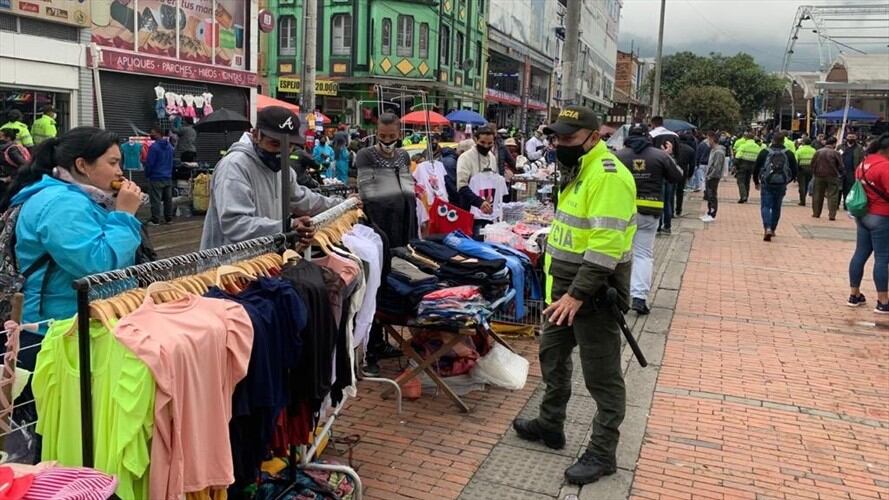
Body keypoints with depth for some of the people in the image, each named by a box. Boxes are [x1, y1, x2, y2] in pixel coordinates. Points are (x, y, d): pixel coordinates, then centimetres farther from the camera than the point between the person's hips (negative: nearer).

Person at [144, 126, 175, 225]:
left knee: (156, 199, -4)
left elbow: (149, 163, -11)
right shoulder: (169, 146, 10)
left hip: (156, 177, -7)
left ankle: (155, 220, -3)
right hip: (168, 177, 7)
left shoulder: (154, 146, -14)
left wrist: (147, 174, 3)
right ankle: (169, 218, 14)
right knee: (168, 199, 10)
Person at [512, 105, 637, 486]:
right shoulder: (578, 169, 14)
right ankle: (550, 424, 38)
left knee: (601, 375, 2)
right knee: (552, 354, 21)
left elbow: (606, 244, -27)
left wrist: (578, 294, -27)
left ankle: (603, 454, 15)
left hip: (593, 290, -10)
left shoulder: (607, 174, -20)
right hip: (566, 283, 10)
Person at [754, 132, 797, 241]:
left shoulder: (764, 153, -4)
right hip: (781, 186, 2)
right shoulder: (789, 154, 2)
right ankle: (772, 229, 25)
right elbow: (794, 171, 5)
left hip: (767, 184, -2)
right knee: (776, 208, 15)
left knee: (765, 206, -2)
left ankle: (767, 228, -23)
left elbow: (756, 169, 1)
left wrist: (756, 182, 16)